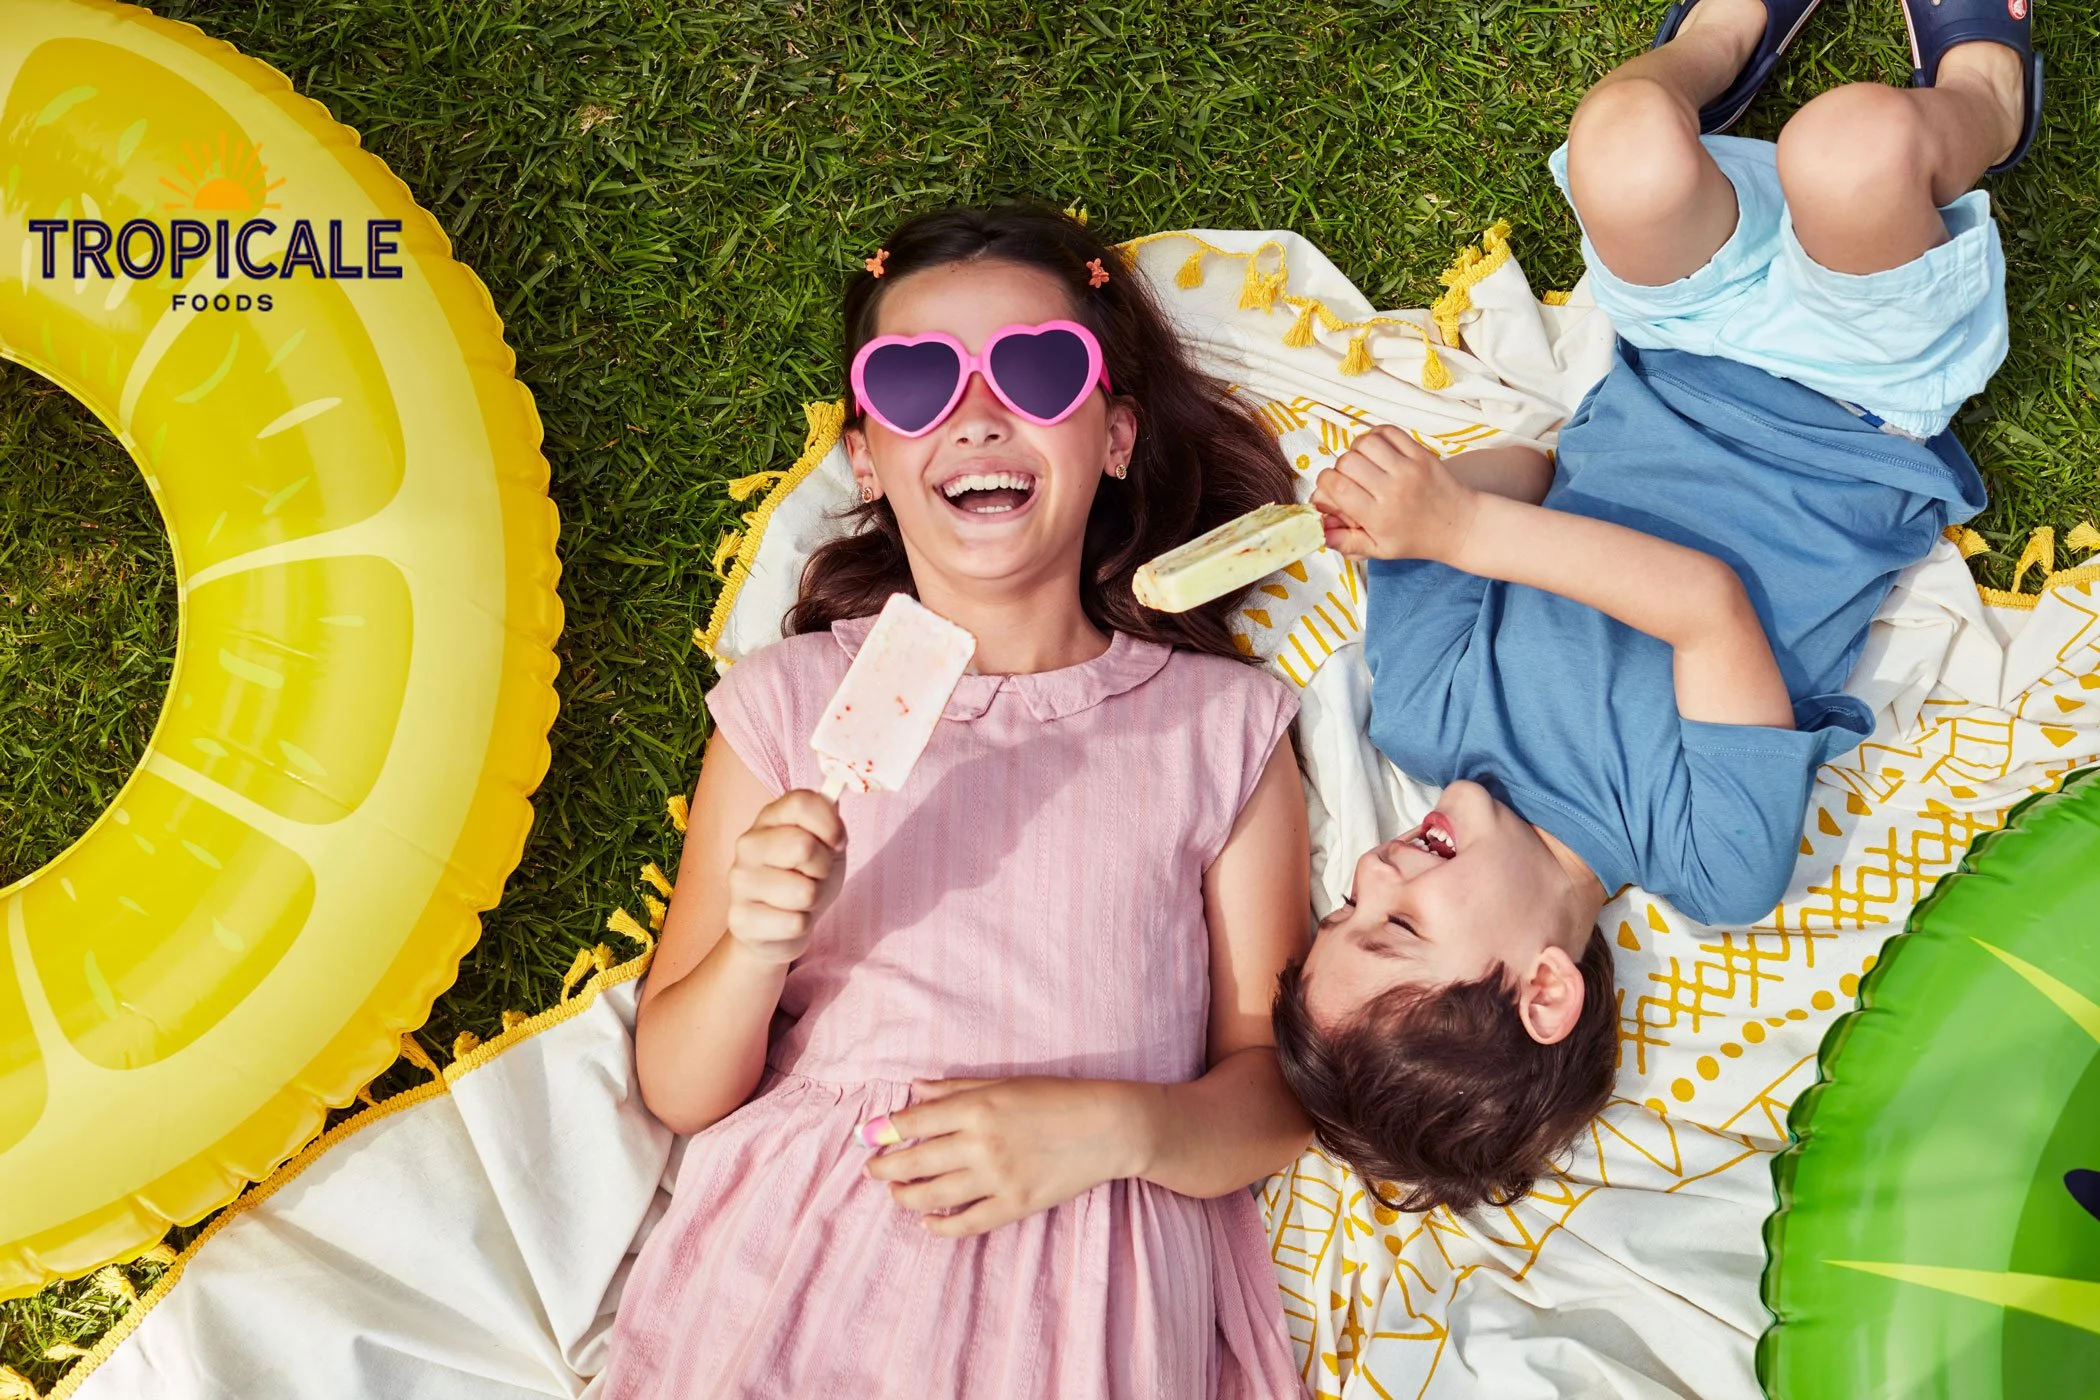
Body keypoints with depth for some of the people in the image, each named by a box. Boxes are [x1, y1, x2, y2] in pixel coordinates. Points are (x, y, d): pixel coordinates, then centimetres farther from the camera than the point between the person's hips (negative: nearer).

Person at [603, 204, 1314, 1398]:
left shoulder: (1220, 722, 11)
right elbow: (680, 1092, 10)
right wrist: (756, 948, -10)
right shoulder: (789, 700, 11)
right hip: (799, 1263, 0)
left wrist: (1110, 1129, -11)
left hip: (1096, 1295, 1)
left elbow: (1277, 1089, 8)